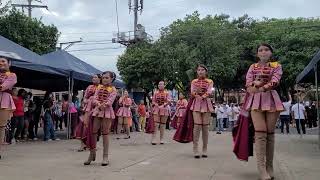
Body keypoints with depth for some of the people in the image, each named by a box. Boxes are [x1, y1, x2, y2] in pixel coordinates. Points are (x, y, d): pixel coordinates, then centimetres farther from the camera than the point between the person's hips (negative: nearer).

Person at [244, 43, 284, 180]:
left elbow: (275, 81, -7)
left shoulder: (277, 66, 10)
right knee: (260, 132, -12)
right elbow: (248, 83, 4)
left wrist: (260, 88, -16)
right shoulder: (252, 67, 16)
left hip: (271, 99, 0)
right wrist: (255, 84, -16)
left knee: (270, 133, -1)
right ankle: (261, 168, -15)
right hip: (256, 100, 0)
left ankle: (270, 167, 5)